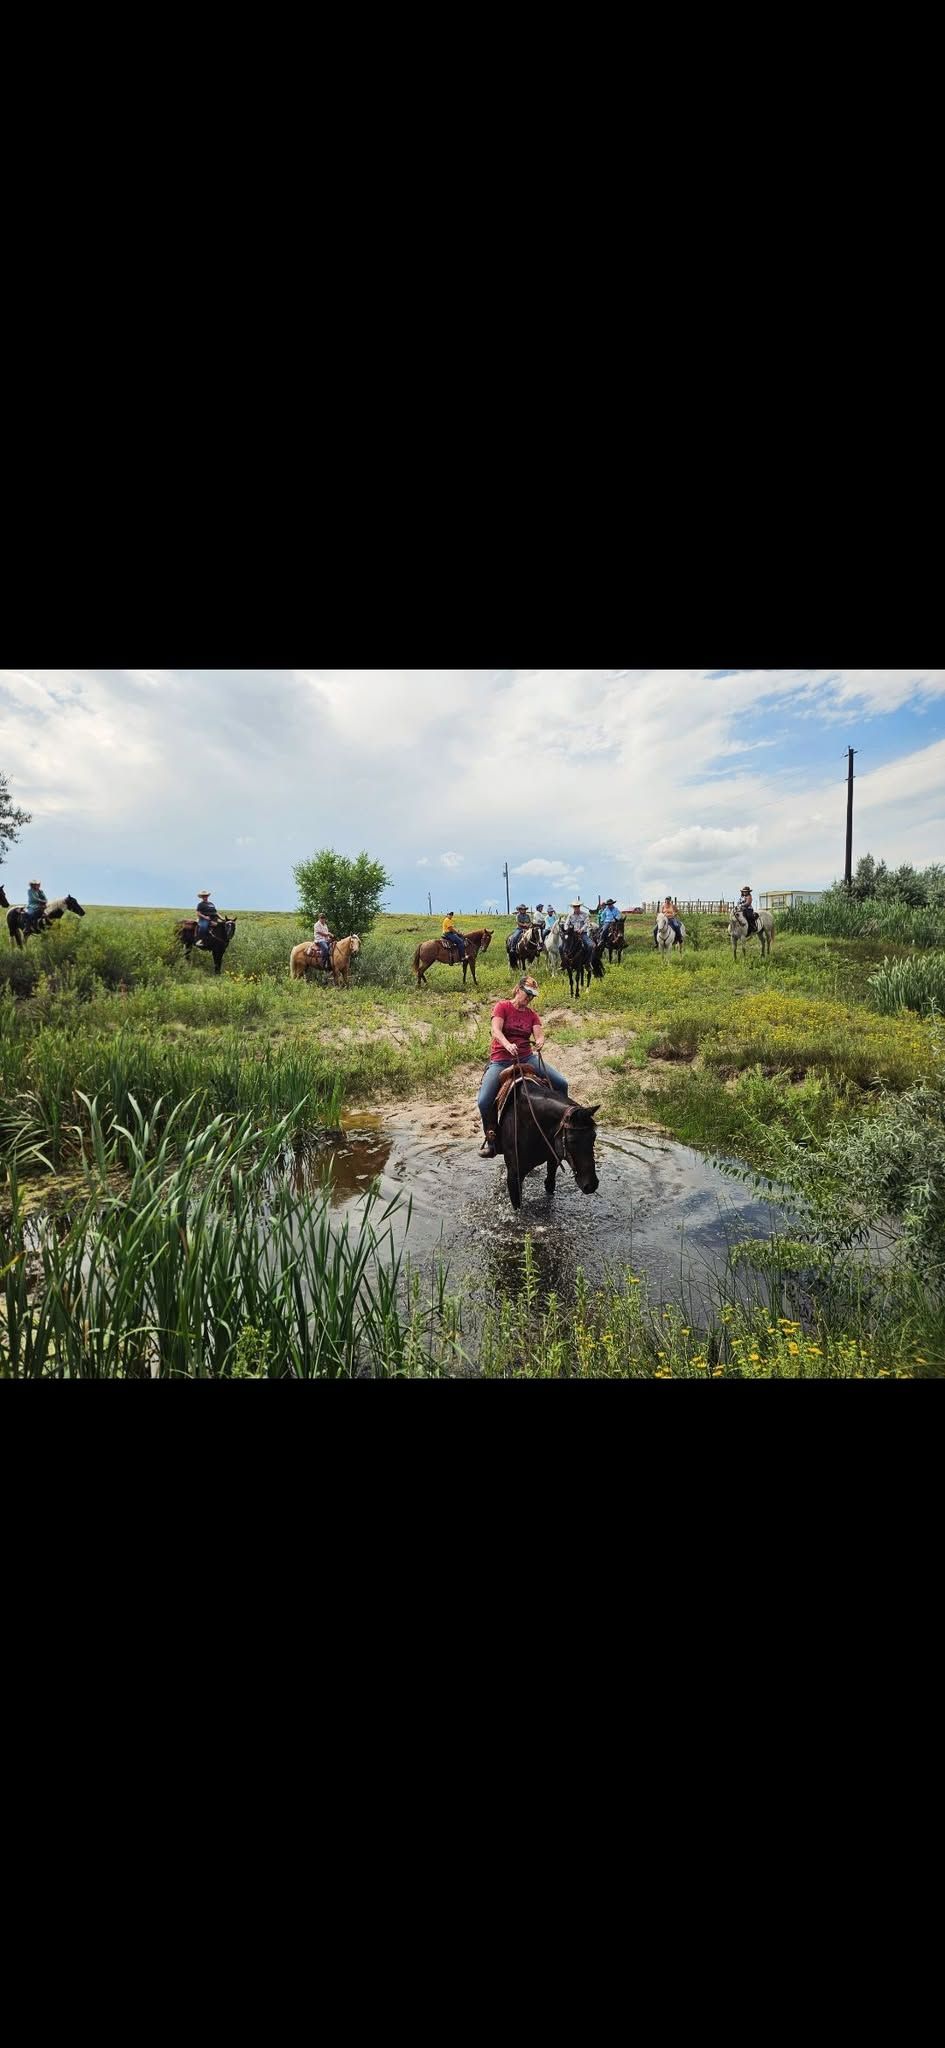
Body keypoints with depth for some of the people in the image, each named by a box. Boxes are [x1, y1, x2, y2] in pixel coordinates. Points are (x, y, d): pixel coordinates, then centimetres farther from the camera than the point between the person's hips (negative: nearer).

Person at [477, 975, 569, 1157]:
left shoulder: (532, 1014, 12)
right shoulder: (502, 1007, -1)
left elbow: (539, 1035, -3)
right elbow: (496, 1031, -17)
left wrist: (539, 1042, -29)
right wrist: (508, 1045, -38)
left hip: (526, 1058, 4)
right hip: (500, 1061, -3)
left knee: (561, 1084, -11)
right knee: (484, 1102, -22)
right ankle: (490, 1139, -2)